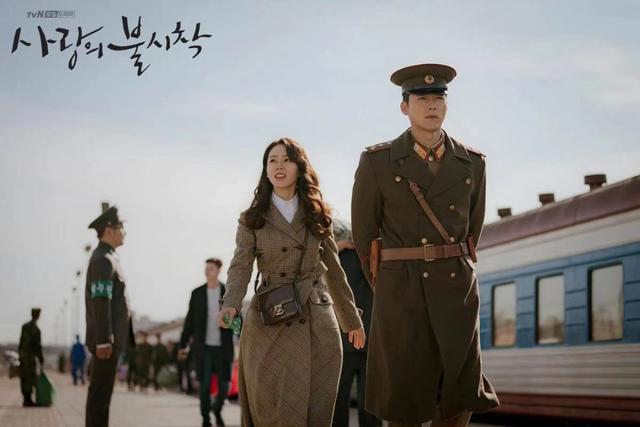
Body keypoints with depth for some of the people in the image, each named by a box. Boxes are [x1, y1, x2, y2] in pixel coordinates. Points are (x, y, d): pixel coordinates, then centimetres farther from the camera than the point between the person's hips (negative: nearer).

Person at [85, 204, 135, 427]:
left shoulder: (106, 258, 19)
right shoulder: (103, 260, -13)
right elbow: (100, 303, -20)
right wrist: (104, 341, -23)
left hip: (108, 338, 10)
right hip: (106, 339, -10)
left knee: (102, 390, 11)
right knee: (101, 391, -8)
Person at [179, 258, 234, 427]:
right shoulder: (197, 293, 5)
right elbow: (190, 320, 7)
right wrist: (183, 344, 5)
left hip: (223, 346, 0)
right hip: (203, 347, 0)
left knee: (224, 385, 0)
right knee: (205, 385, -2)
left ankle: (217, 409, 28)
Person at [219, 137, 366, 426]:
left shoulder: (316, 216, 10)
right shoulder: (252, 220, 4)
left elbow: (333, 270, 16)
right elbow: (241, 267, -6)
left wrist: (352, 319, 18)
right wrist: (231, 305, -25)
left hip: (318, 323, 2)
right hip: (270, 325, -2)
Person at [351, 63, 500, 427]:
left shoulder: (472, 163, 5)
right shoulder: (377, 162, -3)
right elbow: (364, 232, 6)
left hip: (457, 291, 3)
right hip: (402, 292, -2)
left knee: (461, 396, 0)